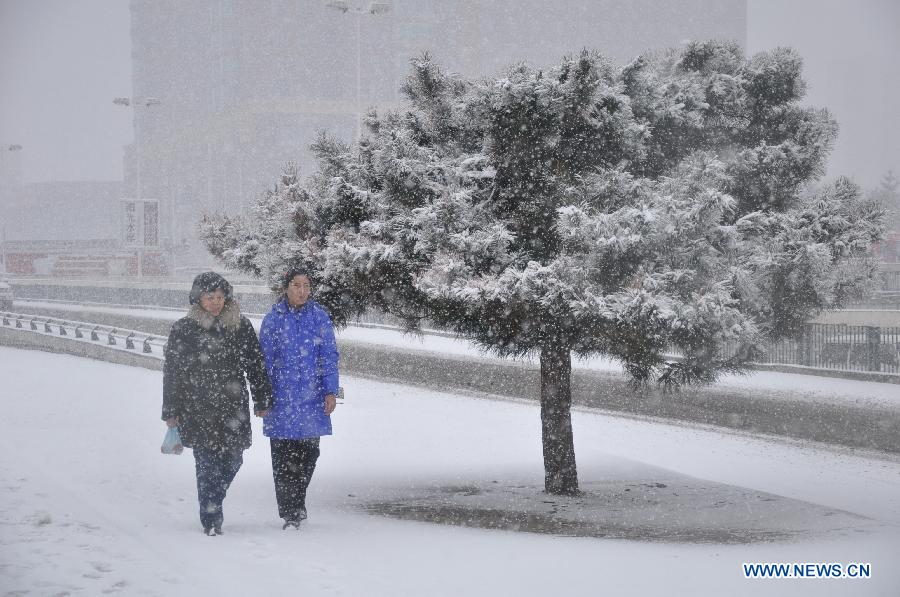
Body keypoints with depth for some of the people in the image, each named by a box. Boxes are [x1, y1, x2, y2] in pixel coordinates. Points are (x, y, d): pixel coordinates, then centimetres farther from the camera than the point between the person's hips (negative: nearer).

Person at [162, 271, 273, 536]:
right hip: (197, 409, -2)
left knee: (232, 460, 4)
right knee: (207, 464, -6)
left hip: (233, 405, 2)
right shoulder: (183, 330, 0)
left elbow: (255, 365, 11)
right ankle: (211, 520, 2)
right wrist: (170, 412, 2)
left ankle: (212, 503, 29)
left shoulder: (241, 326, 6)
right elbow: (172, 372, 3)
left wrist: (262, 401, 9)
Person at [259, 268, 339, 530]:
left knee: (308, 454, 5)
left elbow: (330, 356, 4)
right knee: (283, 457, -2)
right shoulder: (273, 319, 0)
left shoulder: (320, 317, 3)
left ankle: (297, 503, 27)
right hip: (281, 398, -1)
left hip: (312, 398, 1)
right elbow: (265, 360, 3)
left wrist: (331, 391, -3)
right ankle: (290, 513, 4)